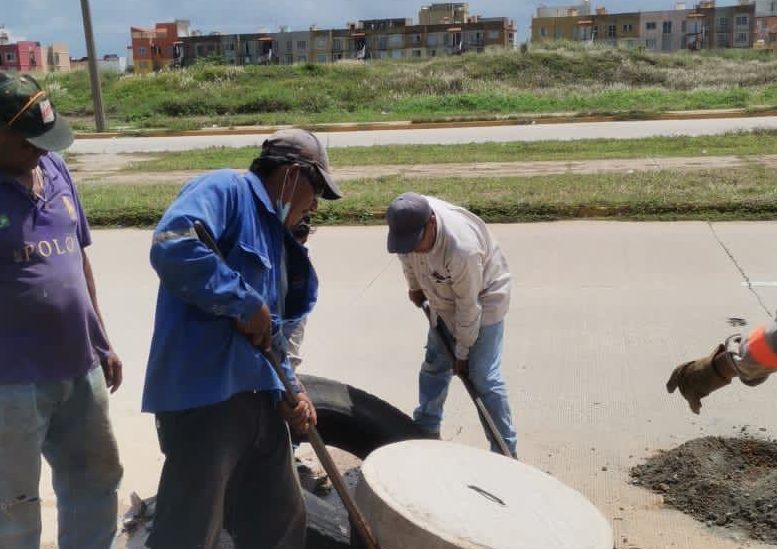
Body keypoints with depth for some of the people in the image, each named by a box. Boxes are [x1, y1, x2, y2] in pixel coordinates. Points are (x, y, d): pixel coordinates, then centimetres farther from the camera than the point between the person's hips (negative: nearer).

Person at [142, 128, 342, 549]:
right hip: (203, 396, -9)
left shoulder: (276, 234, 20)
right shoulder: (224, 189, -8)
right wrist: (246, 305, -20)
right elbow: (172, 246, -29)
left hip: (258, 400, 10)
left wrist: (288, 390, 8)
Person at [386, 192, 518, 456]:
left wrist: (462, 352, -17)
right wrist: (414, 285, 12)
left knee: (483, 377, -9)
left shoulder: (462, 248, -41)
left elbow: (468, 306, -28)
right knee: (434, 365, 15)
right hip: (444, 301, 7)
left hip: (484, 299, -7)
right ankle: (426, 429, 32)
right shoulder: (408, 221, -24)